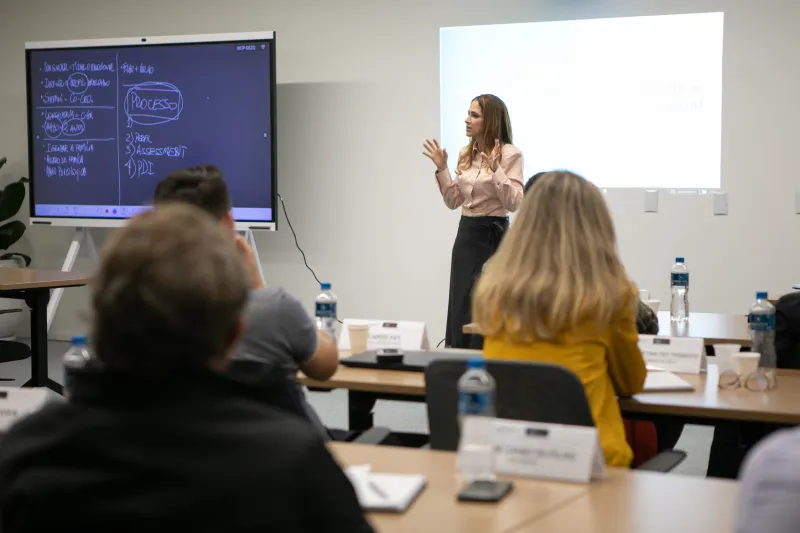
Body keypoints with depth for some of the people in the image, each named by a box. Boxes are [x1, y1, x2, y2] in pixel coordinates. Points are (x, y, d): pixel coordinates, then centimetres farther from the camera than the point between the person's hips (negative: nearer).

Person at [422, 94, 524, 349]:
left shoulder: (509, 154, -10)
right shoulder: (465, 154, 10)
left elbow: (514, 203, -18)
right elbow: (453, 201, 13)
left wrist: (494, 169, -24)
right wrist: (441, 169, 4)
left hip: (493, 235, -7)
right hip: (466, 233, 7)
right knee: (460, 307, 9)